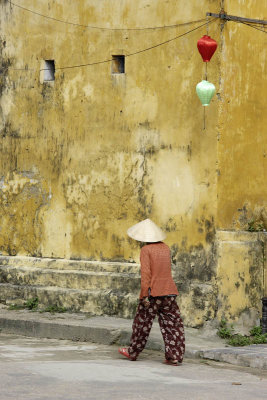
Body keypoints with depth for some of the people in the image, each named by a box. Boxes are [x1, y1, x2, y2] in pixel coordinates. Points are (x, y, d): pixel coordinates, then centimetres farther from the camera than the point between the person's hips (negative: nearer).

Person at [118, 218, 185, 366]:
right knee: (171, 323, 4)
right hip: (170, 292, 5)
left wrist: (145, 294, -17)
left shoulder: (146, 250, -9)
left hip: (153, 292, -5)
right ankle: (174, 356, -2)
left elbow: (145, 273, -16)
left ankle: (133, 352, 24)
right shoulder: (166, 248, 9)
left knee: (143, 323, 10)